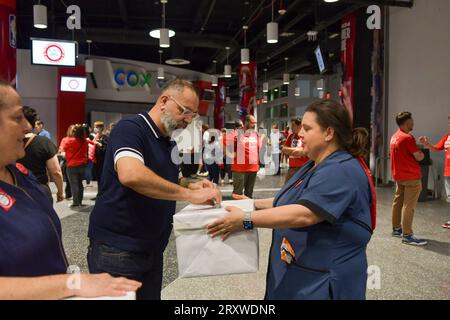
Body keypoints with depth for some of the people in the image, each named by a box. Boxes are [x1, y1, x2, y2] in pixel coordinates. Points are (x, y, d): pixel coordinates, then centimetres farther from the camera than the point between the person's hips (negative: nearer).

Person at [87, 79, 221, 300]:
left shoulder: (170, 144, 12)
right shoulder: (130, 128, -15)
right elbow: (130, 175, -35)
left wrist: (192, 187, 1)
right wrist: (190, 195, -29)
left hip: (152, 250, 8)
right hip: (116, 249, -8)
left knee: (151, 295, 17)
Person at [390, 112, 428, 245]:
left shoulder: (394, 136, 10)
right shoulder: (408, 138, -18)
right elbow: (418, 157, -15)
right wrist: (421, 153, 5)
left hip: (398, 175, 9)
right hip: (411, 176, -9)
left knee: (398, 202, 14)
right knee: (408, 206, -6)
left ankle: (396, 229, 23)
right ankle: (407, 235, -3)